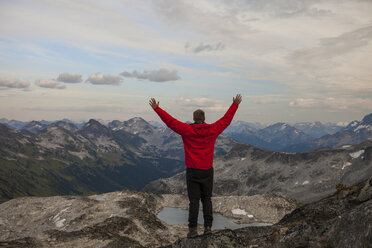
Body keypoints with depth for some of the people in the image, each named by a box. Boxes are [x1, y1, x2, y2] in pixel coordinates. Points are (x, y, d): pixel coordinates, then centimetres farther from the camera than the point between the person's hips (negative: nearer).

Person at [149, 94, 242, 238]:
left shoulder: (187, 130, -6)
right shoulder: (212, 130, -1)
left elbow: (170, 121, -4)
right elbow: (226, 119, 9)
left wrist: (156, 108, 4)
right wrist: (235, 104, 20)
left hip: (192, 172, -1)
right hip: (207, 171, 2)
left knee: (194, 201, 4)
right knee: (207, 199, 14)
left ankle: (193, 229, 6)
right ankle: (208, 226, 12)